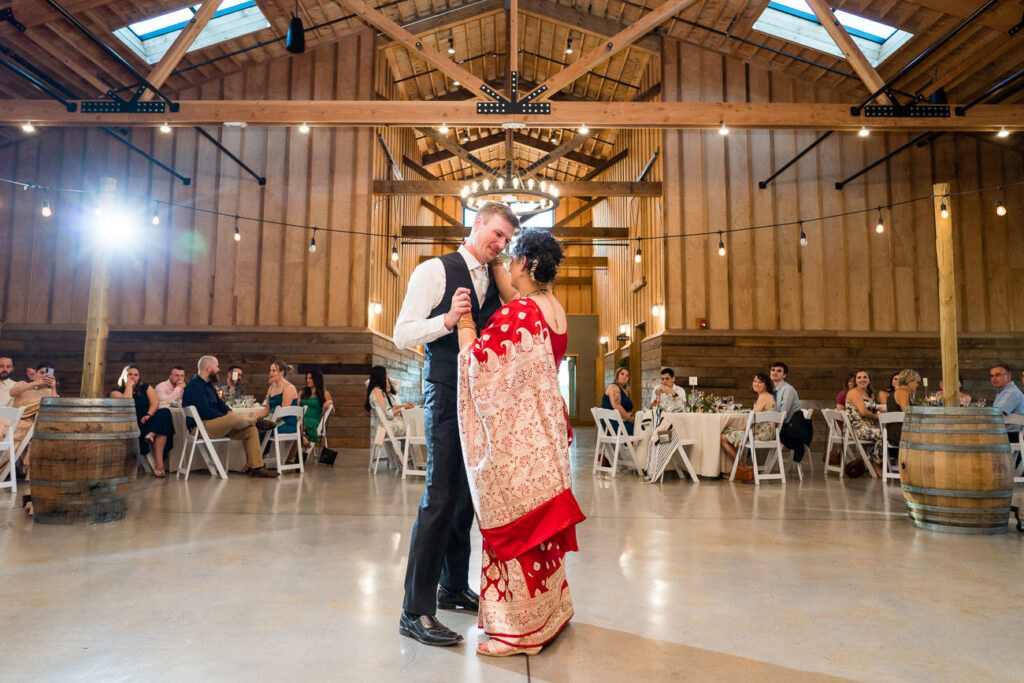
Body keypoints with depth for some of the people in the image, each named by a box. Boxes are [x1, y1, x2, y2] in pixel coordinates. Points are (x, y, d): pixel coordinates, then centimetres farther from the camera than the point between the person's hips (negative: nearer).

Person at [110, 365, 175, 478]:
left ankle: (151, 435, -49)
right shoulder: (116, 392, 14)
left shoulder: (146, 388, 22)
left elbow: (155, 402, 3)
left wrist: (148, 415, -17)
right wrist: (129, 385, 1)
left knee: (164, 412, -30)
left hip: (146, 421, 2)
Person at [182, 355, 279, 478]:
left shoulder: (209, 385, 20)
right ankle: (256, 422, 0)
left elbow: (219, 403, 24)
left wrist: (228, 411, 2)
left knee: (251, 430, -6)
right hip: (201, 426, -10)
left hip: (217, 424, 10)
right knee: (235, 419, -34)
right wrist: (228, 417, -13)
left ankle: (256, 466, -8)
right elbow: (205, 411, -21)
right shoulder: (194, 387, -13)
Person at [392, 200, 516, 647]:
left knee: (467, 495, 14)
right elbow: (402, 335, -11)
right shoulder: (435, 271, -4)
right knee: (442, 497, -9)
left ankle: (454, 588, 29)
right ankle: (415, 612, 1)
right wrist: (448, 320, -26)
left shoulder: (494, 282, 14)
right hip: (447, 396, -7)